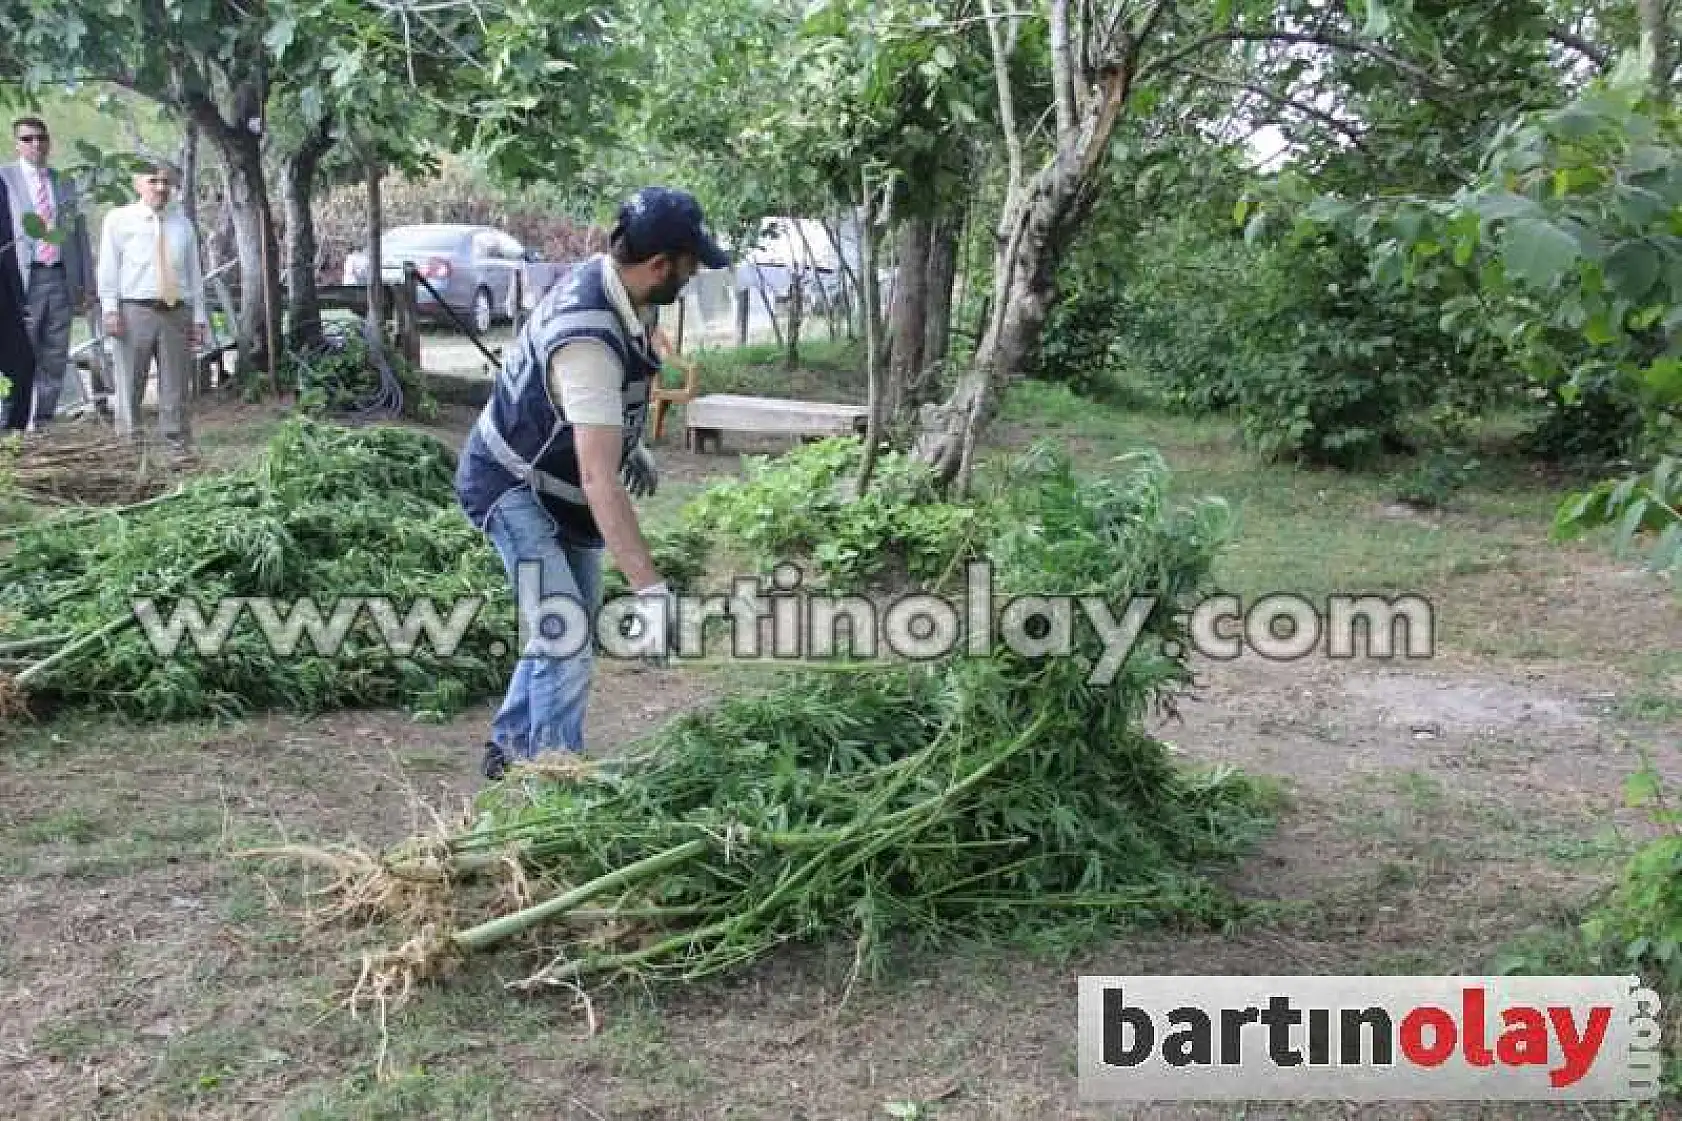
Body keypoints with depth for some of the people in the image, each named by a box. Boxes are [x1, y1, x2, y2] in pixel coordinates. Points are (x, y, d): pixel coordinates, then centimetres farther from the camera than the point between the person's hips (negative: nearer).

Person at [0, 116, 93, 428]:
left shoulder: (65, 185, 17)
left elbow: (80, 236, 18)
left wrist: (85, 287, 13)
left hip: (61, 278, 4)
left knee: (54, 360, 6)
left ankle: (43, 423, 13)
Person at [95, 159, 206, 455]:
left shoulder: (182, 223, 15)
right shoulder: (119, 219, 7)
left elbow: (194, 273, 14)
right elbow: (108, 268, 3)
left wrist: (199, 317, 9)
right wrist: (110, 309, -7)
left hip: (178, 312, 2)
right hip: (135, 310, -2)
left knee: (175, 387, 4)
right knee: (129, 385, -2)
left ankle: (176, 442, 8)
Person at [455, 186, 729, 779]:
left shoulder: (606, 279, -9)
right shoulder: (588, 341, -37)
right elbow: (601, 481, -42)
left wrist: (632, 445, 14)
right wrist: (652, 588, -45)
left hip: (561, 488, 10)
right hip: (516, 490, -10)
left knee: (576, 628, 18)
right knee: (566, 643, -15)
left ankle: (511, 747, 33)